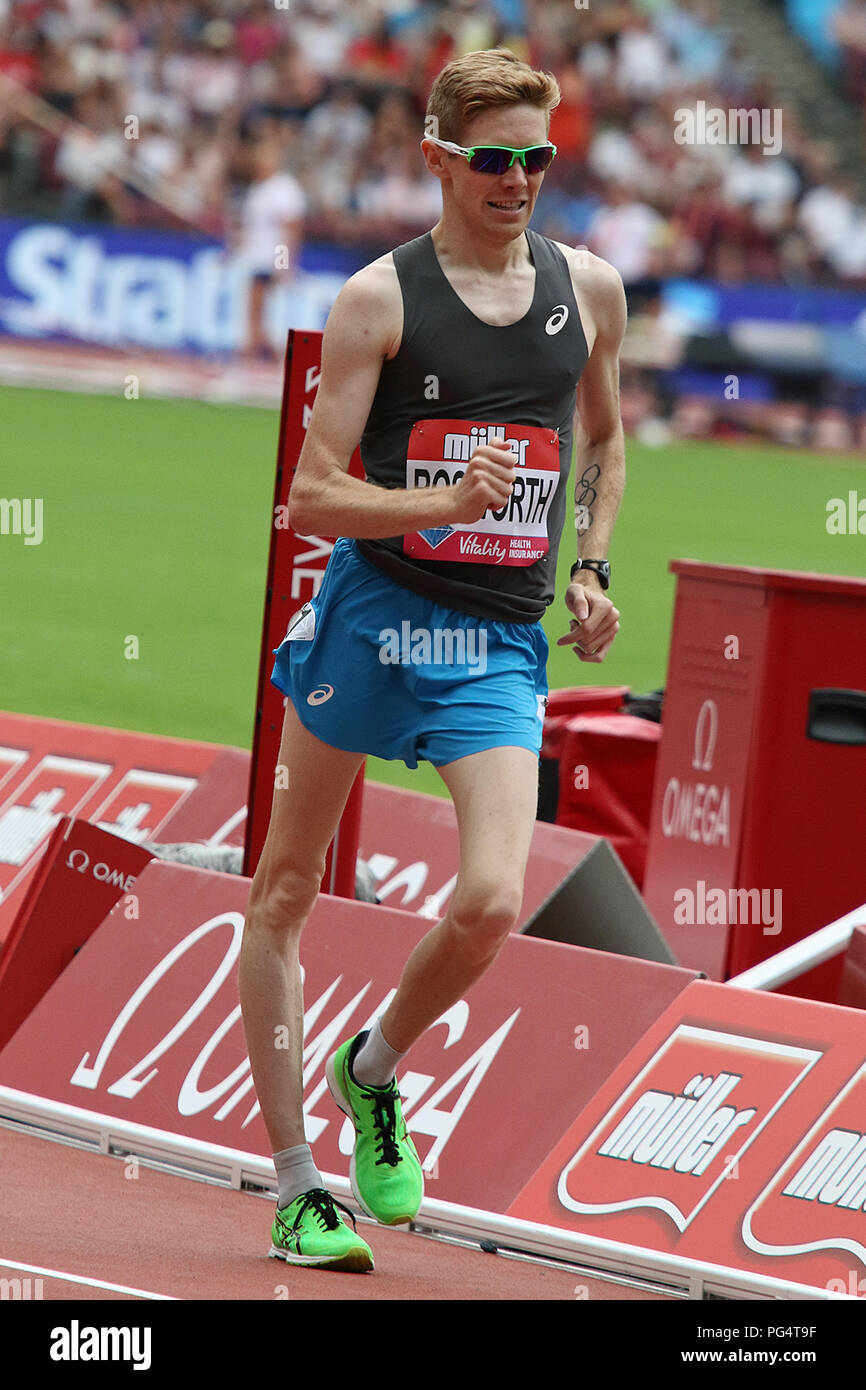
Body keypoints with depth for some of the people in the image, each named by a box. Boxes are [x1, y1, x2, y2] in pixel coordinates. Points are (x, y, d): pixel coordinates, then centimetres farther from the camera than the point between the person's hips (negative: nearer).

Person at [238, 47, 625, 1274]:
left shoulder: (589, 288, 7)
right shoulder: (380, 298, -6)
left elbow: (604, 447, 26)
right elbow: (310, 497, -9)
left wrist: (591, 571, 11)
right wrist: (446, 503, -24)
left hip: (503, 644, 2)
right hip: (372, 614, -2)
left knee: (492, 901, -17)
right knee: (287, 891, 5)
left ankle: (375, 1072, 13)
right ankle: (294, 1182, 17)